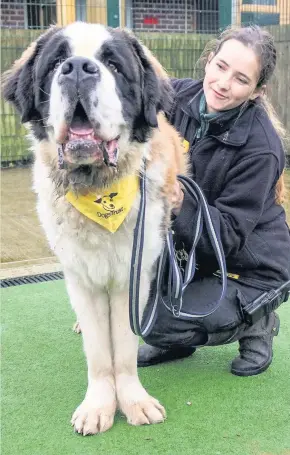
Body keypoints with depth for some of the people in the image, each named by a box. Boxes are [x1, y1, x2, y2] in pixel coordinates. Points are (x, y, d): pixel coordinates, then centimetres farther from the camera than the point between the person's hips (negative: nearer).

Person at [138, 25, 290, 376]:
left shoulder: (261, 148, -26)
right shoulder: (178, 95, -12)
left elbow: (229, 235, -25)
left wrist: (181, 205, -42)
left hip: (249, 270, -6)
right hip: (194, 252, 6)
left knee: (159, 324, -21)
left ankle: (256, 324, 7)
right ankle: (175, 341, 6)